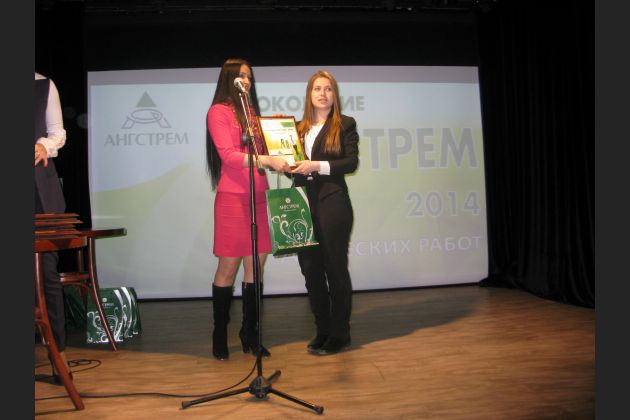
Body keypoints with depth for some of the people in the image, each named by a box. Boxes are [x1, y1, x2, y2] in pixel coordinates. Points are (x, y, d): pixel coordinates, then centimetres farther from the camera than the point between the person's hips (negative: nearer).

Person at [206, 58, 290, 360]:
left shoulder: (252, 112, 20)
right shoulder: (218, 111, 0)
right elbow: (228, 155, -12)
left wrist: (280, 159, 2)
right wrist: (266, 160, -20)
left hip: (258, 195, 6)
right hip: (232, 197, -6)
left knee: (256, 264, 6)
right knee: (228, 265, -1)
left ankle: (249, 335, 16)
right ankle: (219, 336, 14)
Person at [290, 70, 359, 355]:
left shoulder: (345, 124, 2)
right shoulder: (299, 127, 16)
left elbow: (351, 162, -8)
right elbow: (294, 161, 18)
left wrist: (318, 166, -17)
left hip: (332, 204, -5)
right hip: (304, 204, 5)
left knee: (335, 269, 1)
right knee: (310, 270, 8)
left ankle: (339, 335, 14)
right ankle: (323, 330, 22)